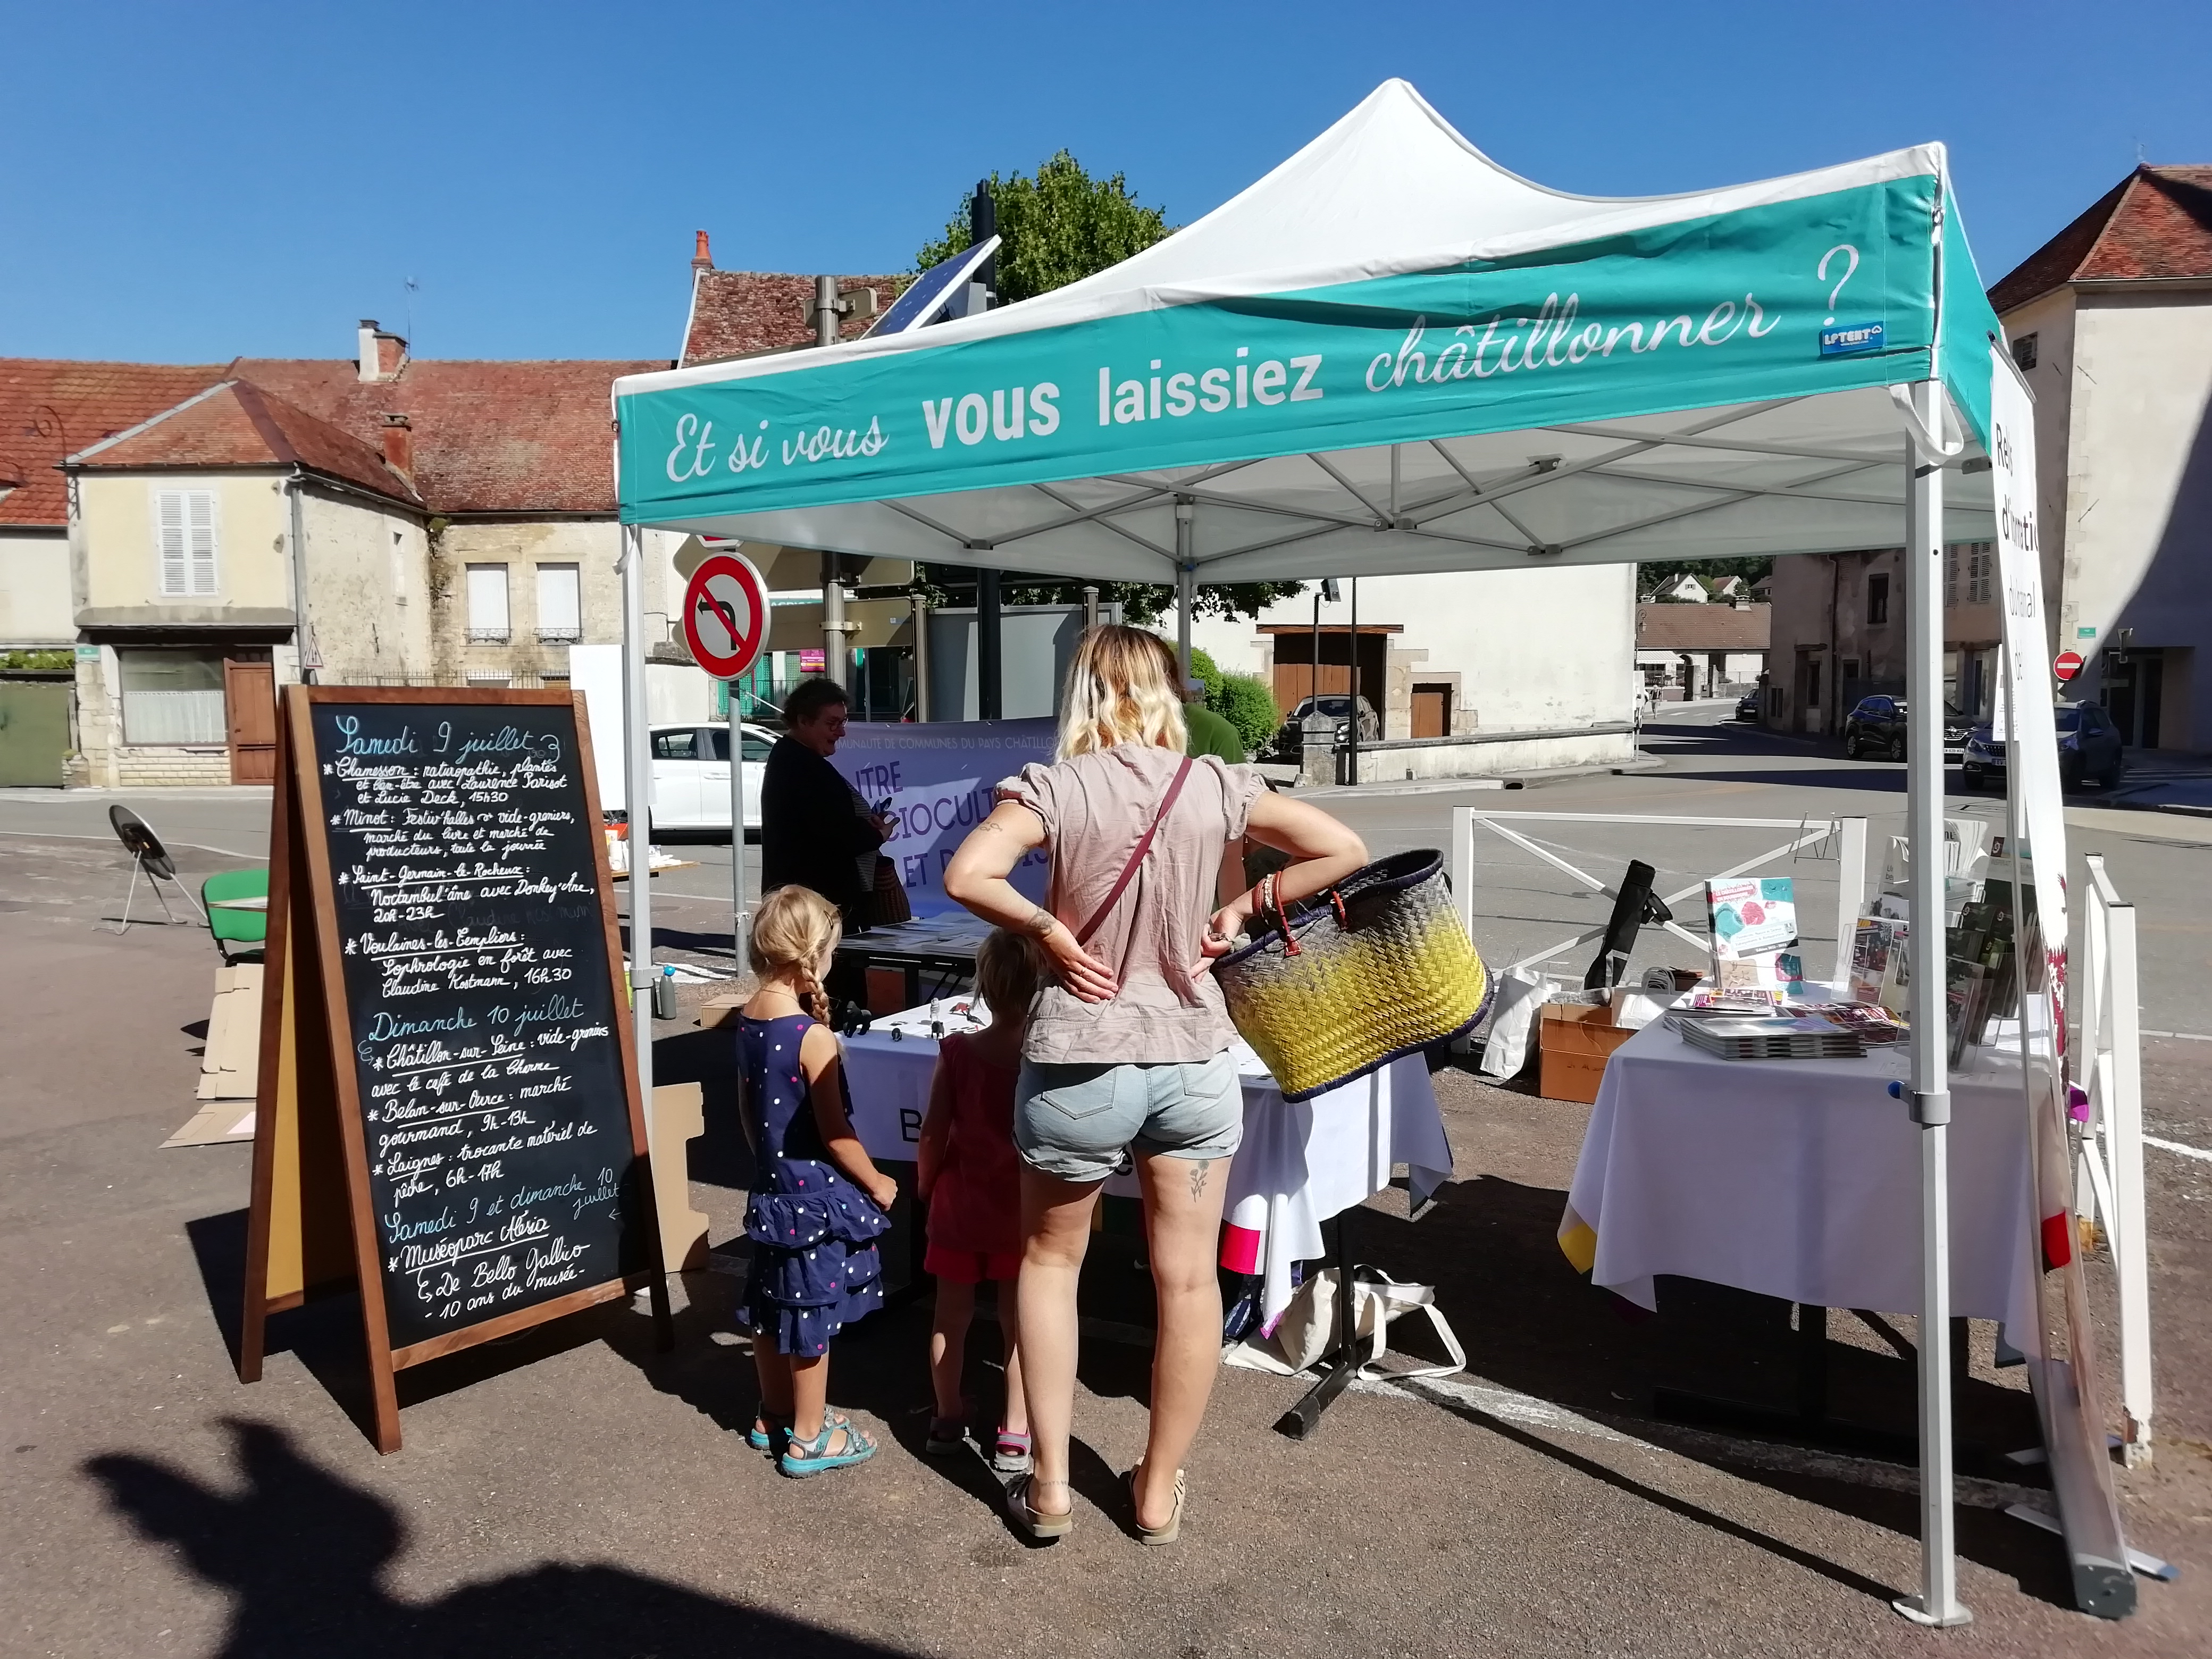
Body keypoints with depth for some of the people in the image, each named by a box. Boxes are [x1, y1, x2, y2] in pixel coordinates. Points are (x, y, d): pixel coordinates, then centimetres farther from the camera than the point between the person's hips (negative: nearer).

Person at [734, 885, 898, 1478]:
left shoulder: (748, 1021, 1)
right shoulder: (813, 1037, -23)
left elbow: (747, 1109, 10)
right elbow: (835, 1133, -19)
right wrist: (877, 1183, -6)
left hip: (771, 1185, 8)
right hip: (817, 1191, -8)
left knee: (774, 1305, 19)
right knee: (813, 1313, 5)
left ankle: (775, 1416, 35)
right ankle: (807, 1438, 17)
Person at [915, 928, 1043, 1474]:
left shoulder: (957, 1051, -14)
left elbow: (933, 1133, -10)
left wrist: (926, 1185, 7)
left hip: (959, 1202, 1)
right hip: (1022, 1209, -1)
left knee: (951, 1312, 16)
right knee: (1019, 1321, 10)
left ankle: (947, 1419, 29)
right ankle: (1013, 1437, 16)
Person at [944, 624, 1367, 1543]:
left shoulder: (1056, 786, -10)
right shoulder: (1214, 785, -3)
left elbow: (966, 874, -25)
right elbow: (1344, 850, 1)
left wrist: (1047, 929, -11)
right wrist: (1239, 908, 3)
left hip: (1078, 1066, -1)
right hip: (1193, 1063, 2)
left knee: (1049, 1261, 21)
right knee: (1188, 1279, 15)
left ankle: (1050, 1488, 26)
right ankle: (1158, 1491, 29)